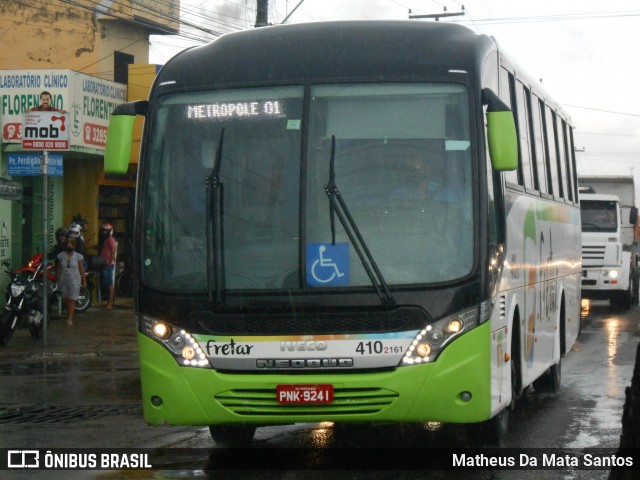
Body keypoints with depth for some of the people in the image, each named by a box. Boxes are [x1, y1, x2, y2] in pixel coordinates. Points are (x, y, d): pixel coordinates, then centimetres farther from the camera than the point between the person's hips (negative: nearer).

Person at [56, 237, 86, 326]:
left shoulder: (78, 256, -3)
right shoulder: (61, 255, 2)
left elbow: (81, 269, 1)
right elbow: (59, 269, 7)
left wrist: (84, 281, 2)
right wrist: (58, 280, 5)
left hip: (74, 281, -3)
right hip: (64, 281, 3)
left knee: (71, 300, -4)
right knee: (65, 300, 9)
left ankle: (70, 319, 0)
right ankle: (69, 313, 34)